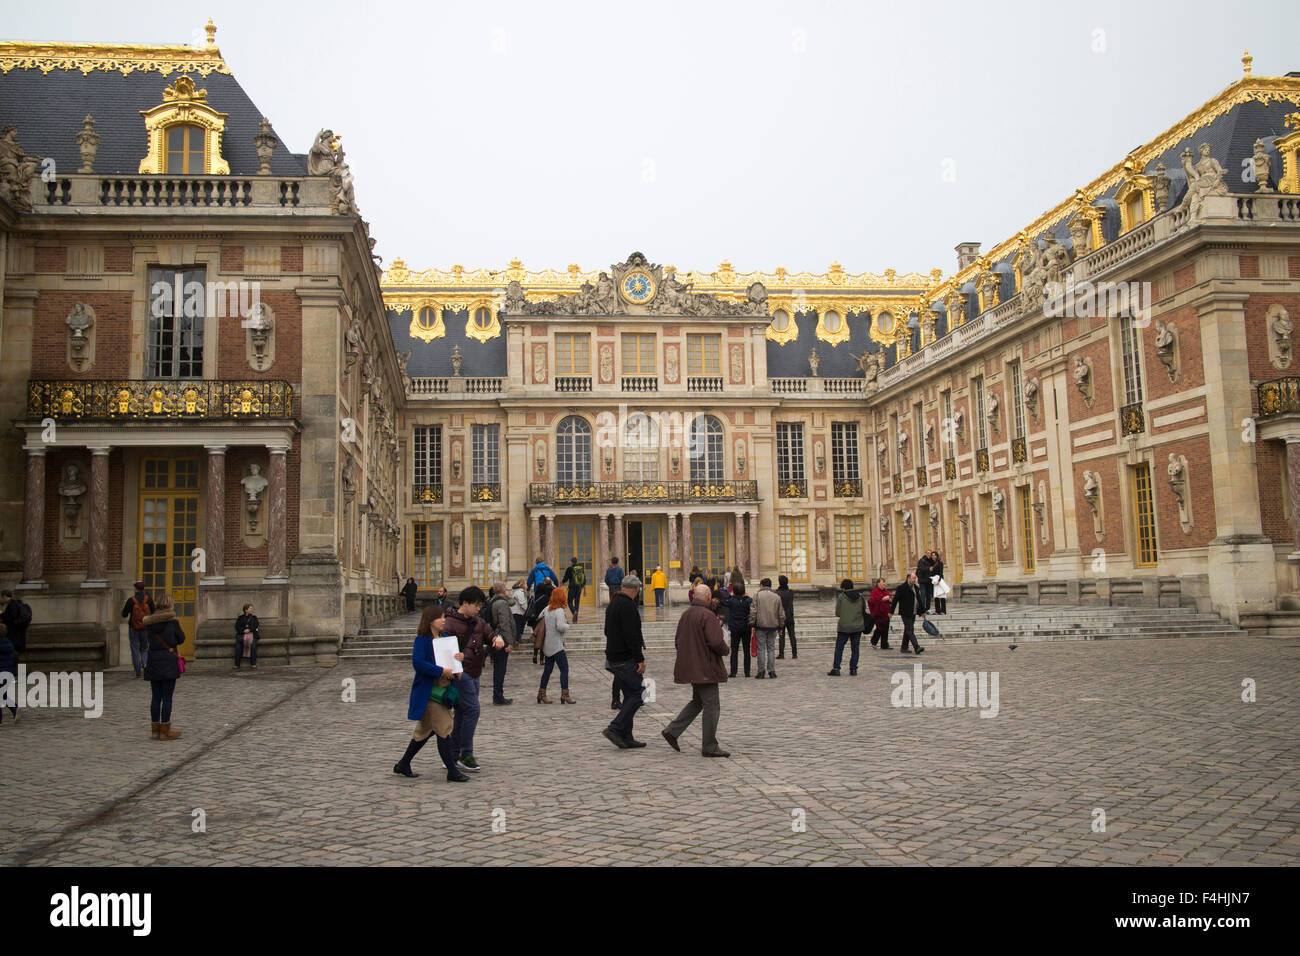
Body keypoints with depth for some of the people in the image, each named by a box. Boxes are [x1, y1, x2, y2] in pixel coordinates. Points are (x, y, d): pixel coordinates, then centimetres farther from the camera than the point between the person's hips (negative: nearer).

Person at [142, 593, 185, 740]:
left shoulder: (150, 622, 5)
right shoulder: (172, 621, -9)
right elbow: (181, 639, 2)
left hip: (153, 662, 5)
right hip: (168, 662, -5)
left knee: (156, 696, 12)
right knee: (167, 697, -1)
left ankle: (155, 730, 16)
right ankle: (165, 731, 0)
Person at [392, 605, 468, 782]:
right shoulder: (422, 639, -12)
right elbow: (417, 662, -22)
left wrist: (459, 658, -2)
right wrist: (441, 671, -23)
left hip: (442, 692, 9)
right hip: (428, 693, -9)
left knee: (426, 730, 16)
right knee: (444, 729, -8)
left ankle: (403, 765, 29)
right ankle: (452, 772, -2)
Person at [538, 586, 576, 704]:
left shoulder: (547, 609, 8)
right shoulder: (560, 611, -16)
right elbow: (560, 626, -26)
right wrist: (567, 626, -6)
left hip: (547, 645, 8)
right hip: (556, 645, -8)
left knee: (547, 669, 14)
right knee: (564, 669, -5)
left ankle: (541, 694, 18)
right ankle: (564, 694, -9)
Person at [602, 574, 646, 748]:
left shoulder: (613, 603, 16)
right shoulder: (627, 604, -15)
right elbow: (631, 634, -22)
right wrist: (640, 659, -18)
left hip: (614, 658, 10)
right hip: (626, 660, -10)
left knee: (630, 696, 12)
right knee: (636, 696, -7)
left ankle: (626, 737, 12)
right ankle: (615, 728, -11)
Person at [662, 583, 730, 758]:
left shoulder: (685, 614, 10)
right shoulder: (708, 615, -17)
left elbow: (678, 641, 15)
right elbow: (716, 642, -24)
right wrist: (725, 650, -4)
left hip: (690, 667, 9)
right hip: (705, 668, -9)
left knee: (697, 702, 20)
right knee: (712, 705, -1)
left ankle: (672, 731, 14)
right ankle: (709, 747, 3)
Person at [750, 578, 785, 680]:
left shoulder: (757, 595, -2)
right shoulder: (776, 597, 8)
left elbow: (753, 611, -7)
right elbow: (781, 614, 9)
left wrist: (752, 624, -2)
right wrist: (781, 626, 17)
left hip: (760, 626, -3)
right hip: (773, 626, 3)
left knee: (761, 649, 2)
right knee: (771, 648, 8)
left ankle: (761, 671, 0)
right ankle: (771, 671, 5)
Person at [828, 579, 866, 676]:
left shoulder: (841, 597, -8)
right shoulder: (860, 597, 2)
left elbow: (838, 613, -7)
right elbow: (864, 611, 8)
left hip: (844, 628, -3)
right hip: (858, 627, 3)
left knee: (839, 648, 5)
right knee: (855, 648, 9)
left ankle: (836, 669, 1)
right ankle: (853, 669, 6)